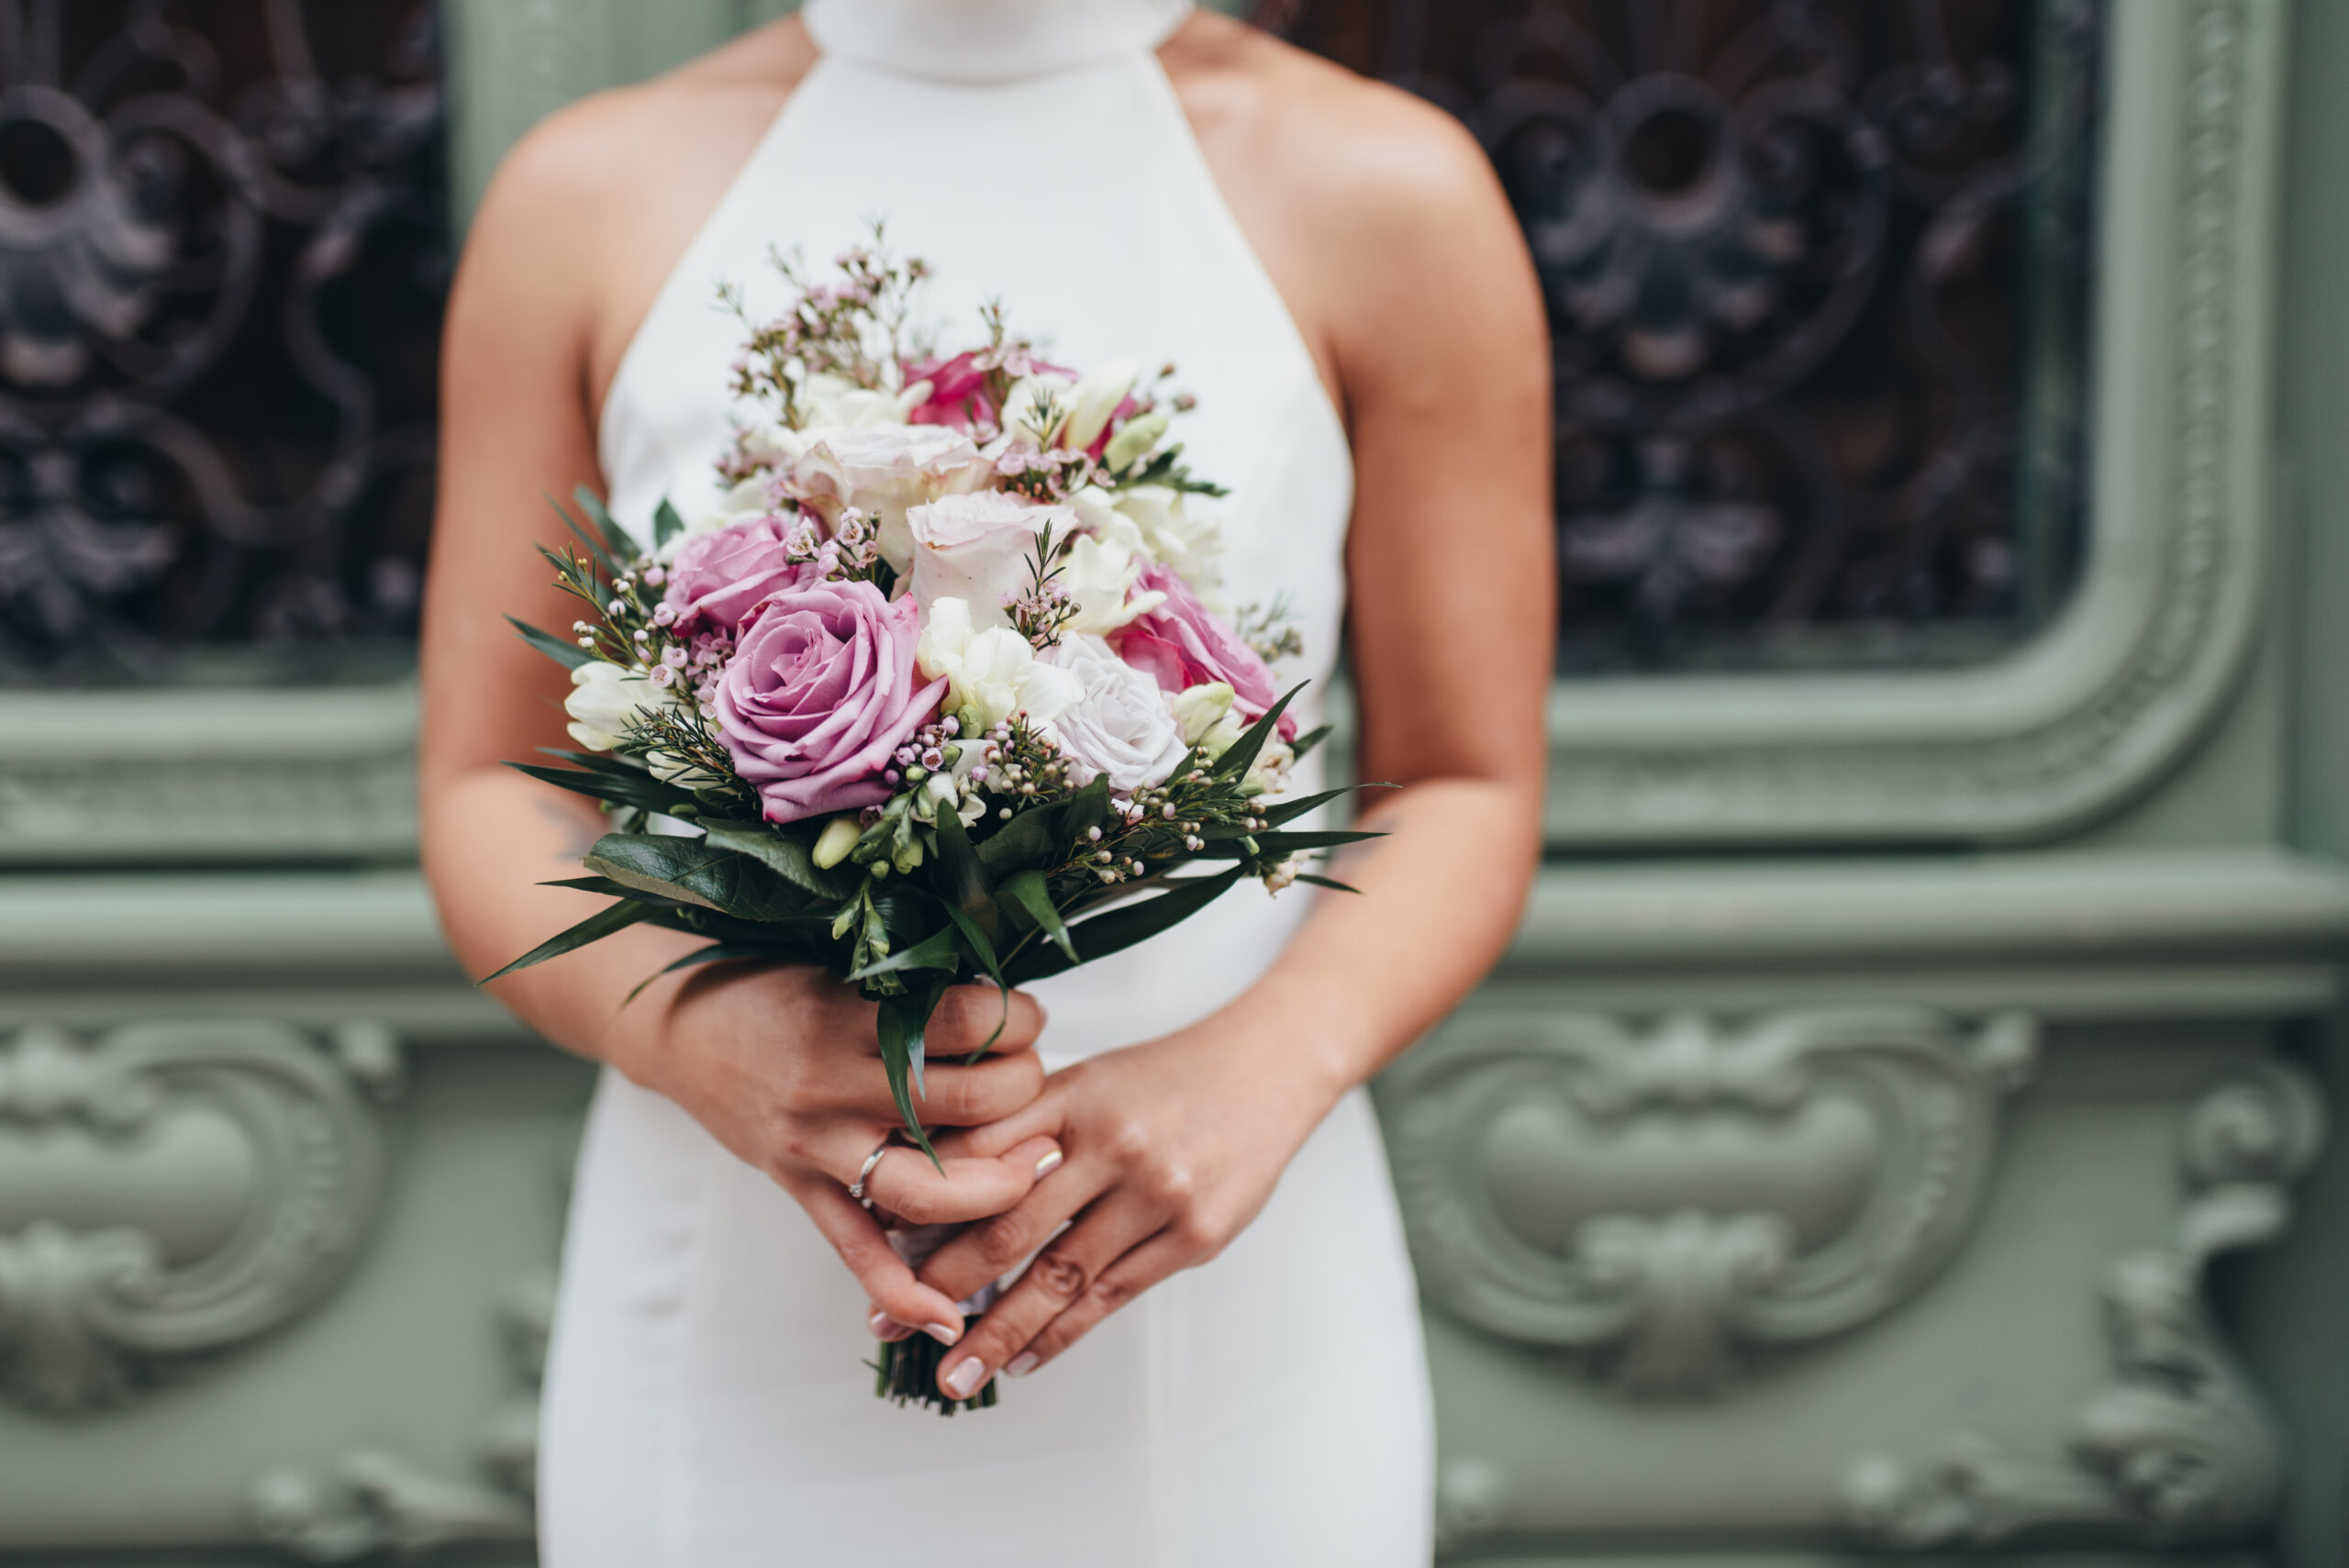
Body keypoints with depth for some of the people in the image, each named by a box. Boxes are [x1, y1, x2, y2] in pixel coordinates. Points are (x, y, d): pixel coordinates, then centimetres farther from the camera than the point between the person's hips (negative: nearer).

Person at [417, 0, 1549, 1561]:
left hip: (1222, 1313, -1)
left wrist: (1263, 1070, -17)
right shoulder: (587, 196, -1)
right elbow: (489, 797, 3)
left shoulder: (1391, 191, -4)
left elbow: (1467, 795, 1)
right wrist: (695, 1030, -18)